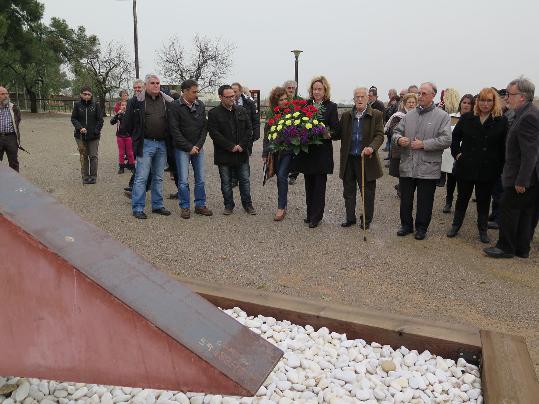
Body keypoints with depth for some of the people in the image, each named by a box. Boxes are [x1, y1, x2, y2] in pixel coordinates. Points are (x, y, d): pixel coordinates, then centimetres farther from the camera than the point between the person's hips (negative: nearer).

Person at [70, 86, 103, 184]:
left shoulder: (96, 105, 0)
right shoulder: (77, 105, 2)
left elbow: (100, 119, 1)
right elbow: (73, 118, 4)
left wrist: (96, 131, -9)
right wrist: (80, 127, -13)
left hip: (93, 136, -1)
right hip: (81, 135, 1)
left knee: (93, 156, -1)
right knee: (83, 156, 8)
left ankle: (93, 176, 10)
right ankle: (85, 176, 17)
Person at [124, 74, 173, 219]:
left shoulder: (167, 101, 7)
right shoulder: (138, 100, -3)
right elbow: (128, 121, 2)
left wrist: (167, 137, 9)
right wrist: (137, 137, 5)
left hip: (162, 144, 4)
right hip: (145, 144, -4)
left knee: (158, 178, 13)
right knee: (141, 178, -3)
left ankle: (158, 205, 23)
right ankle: (138, 208, 4)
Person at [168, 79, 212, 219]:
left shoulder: (201, 105, 5)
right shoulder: (175, 107, -8)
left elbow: (204, 127, 6)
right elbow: (175, 130, -11)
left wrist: (199, 145, -6)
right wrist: (189, 147, -13)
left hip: (198, 148, 4)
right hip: (182, 149, -4)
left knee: (200, 179, 8)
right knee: (183, 180, 0)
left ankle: (200, 205, 19)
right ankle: (185, 207, 11)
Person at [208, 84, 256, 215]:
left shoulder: (242, 111, 8)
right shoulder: (213, 113, -4)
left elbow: (249, 130, 6)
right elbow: (214, 133, -11)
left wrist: (242, 145, -8)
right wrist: (231, 147, -15)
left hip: (242, 153, 3)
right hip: (224, 155, -2)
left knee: (245, 180, 8)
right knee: (226, 182, 7)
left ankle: (248, 204, 20)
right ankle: (229, 206, 19)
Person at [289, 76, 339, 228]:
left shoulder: (331, 107, -1)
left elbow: (335, 130, -4)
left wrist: (328, 134, -22)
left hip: (323, 151, -3)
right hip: (307, 150, 4)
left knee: (319, 184, 1)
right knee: (309, 183, 12)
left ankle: (316, 216, 9)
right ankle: (310, 213, 24)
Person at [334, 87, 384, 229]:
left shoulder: (376, 115, -2)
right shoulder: (346, 116, 8)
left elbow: (379, 135, -9)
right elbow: (339, 134, 9)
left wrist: (372, 147, -27)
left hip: (366, 159, -3)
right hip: (348, 160, 3)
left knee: (367, 193, 7)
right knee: (348, 191, 13)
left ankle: (367, 220, 22)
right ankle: (350, 217, 28)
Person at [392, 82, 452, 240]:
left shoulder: (442, 116, -3)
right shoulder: (409, 115, 10)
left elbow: (446, 140, -12)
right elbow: (396, 131, 15)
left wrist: (424, 144, -17)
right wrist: (398, 139, -8)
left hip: (428, 168, -4)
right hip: (407, 166, 4)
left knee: (424, 202, 8)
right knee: (405, 199, 13)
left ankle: (421, 227, 25)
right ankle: (406, 224, 30)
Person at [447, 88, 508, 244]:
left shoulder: (502, 121, -3)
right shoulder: (466, 118, 1)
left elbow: (504, 147, -2)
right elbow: (455, 137, 9)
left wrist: (500, 166, -8)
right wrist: (457, 153, -2)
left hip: (487, 170, -1)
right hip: (466, 167, 1)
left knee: (484, 200, 11)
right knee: (462, 197, 13)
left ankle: (483, 230, 25)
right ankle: (456, 225, 28)